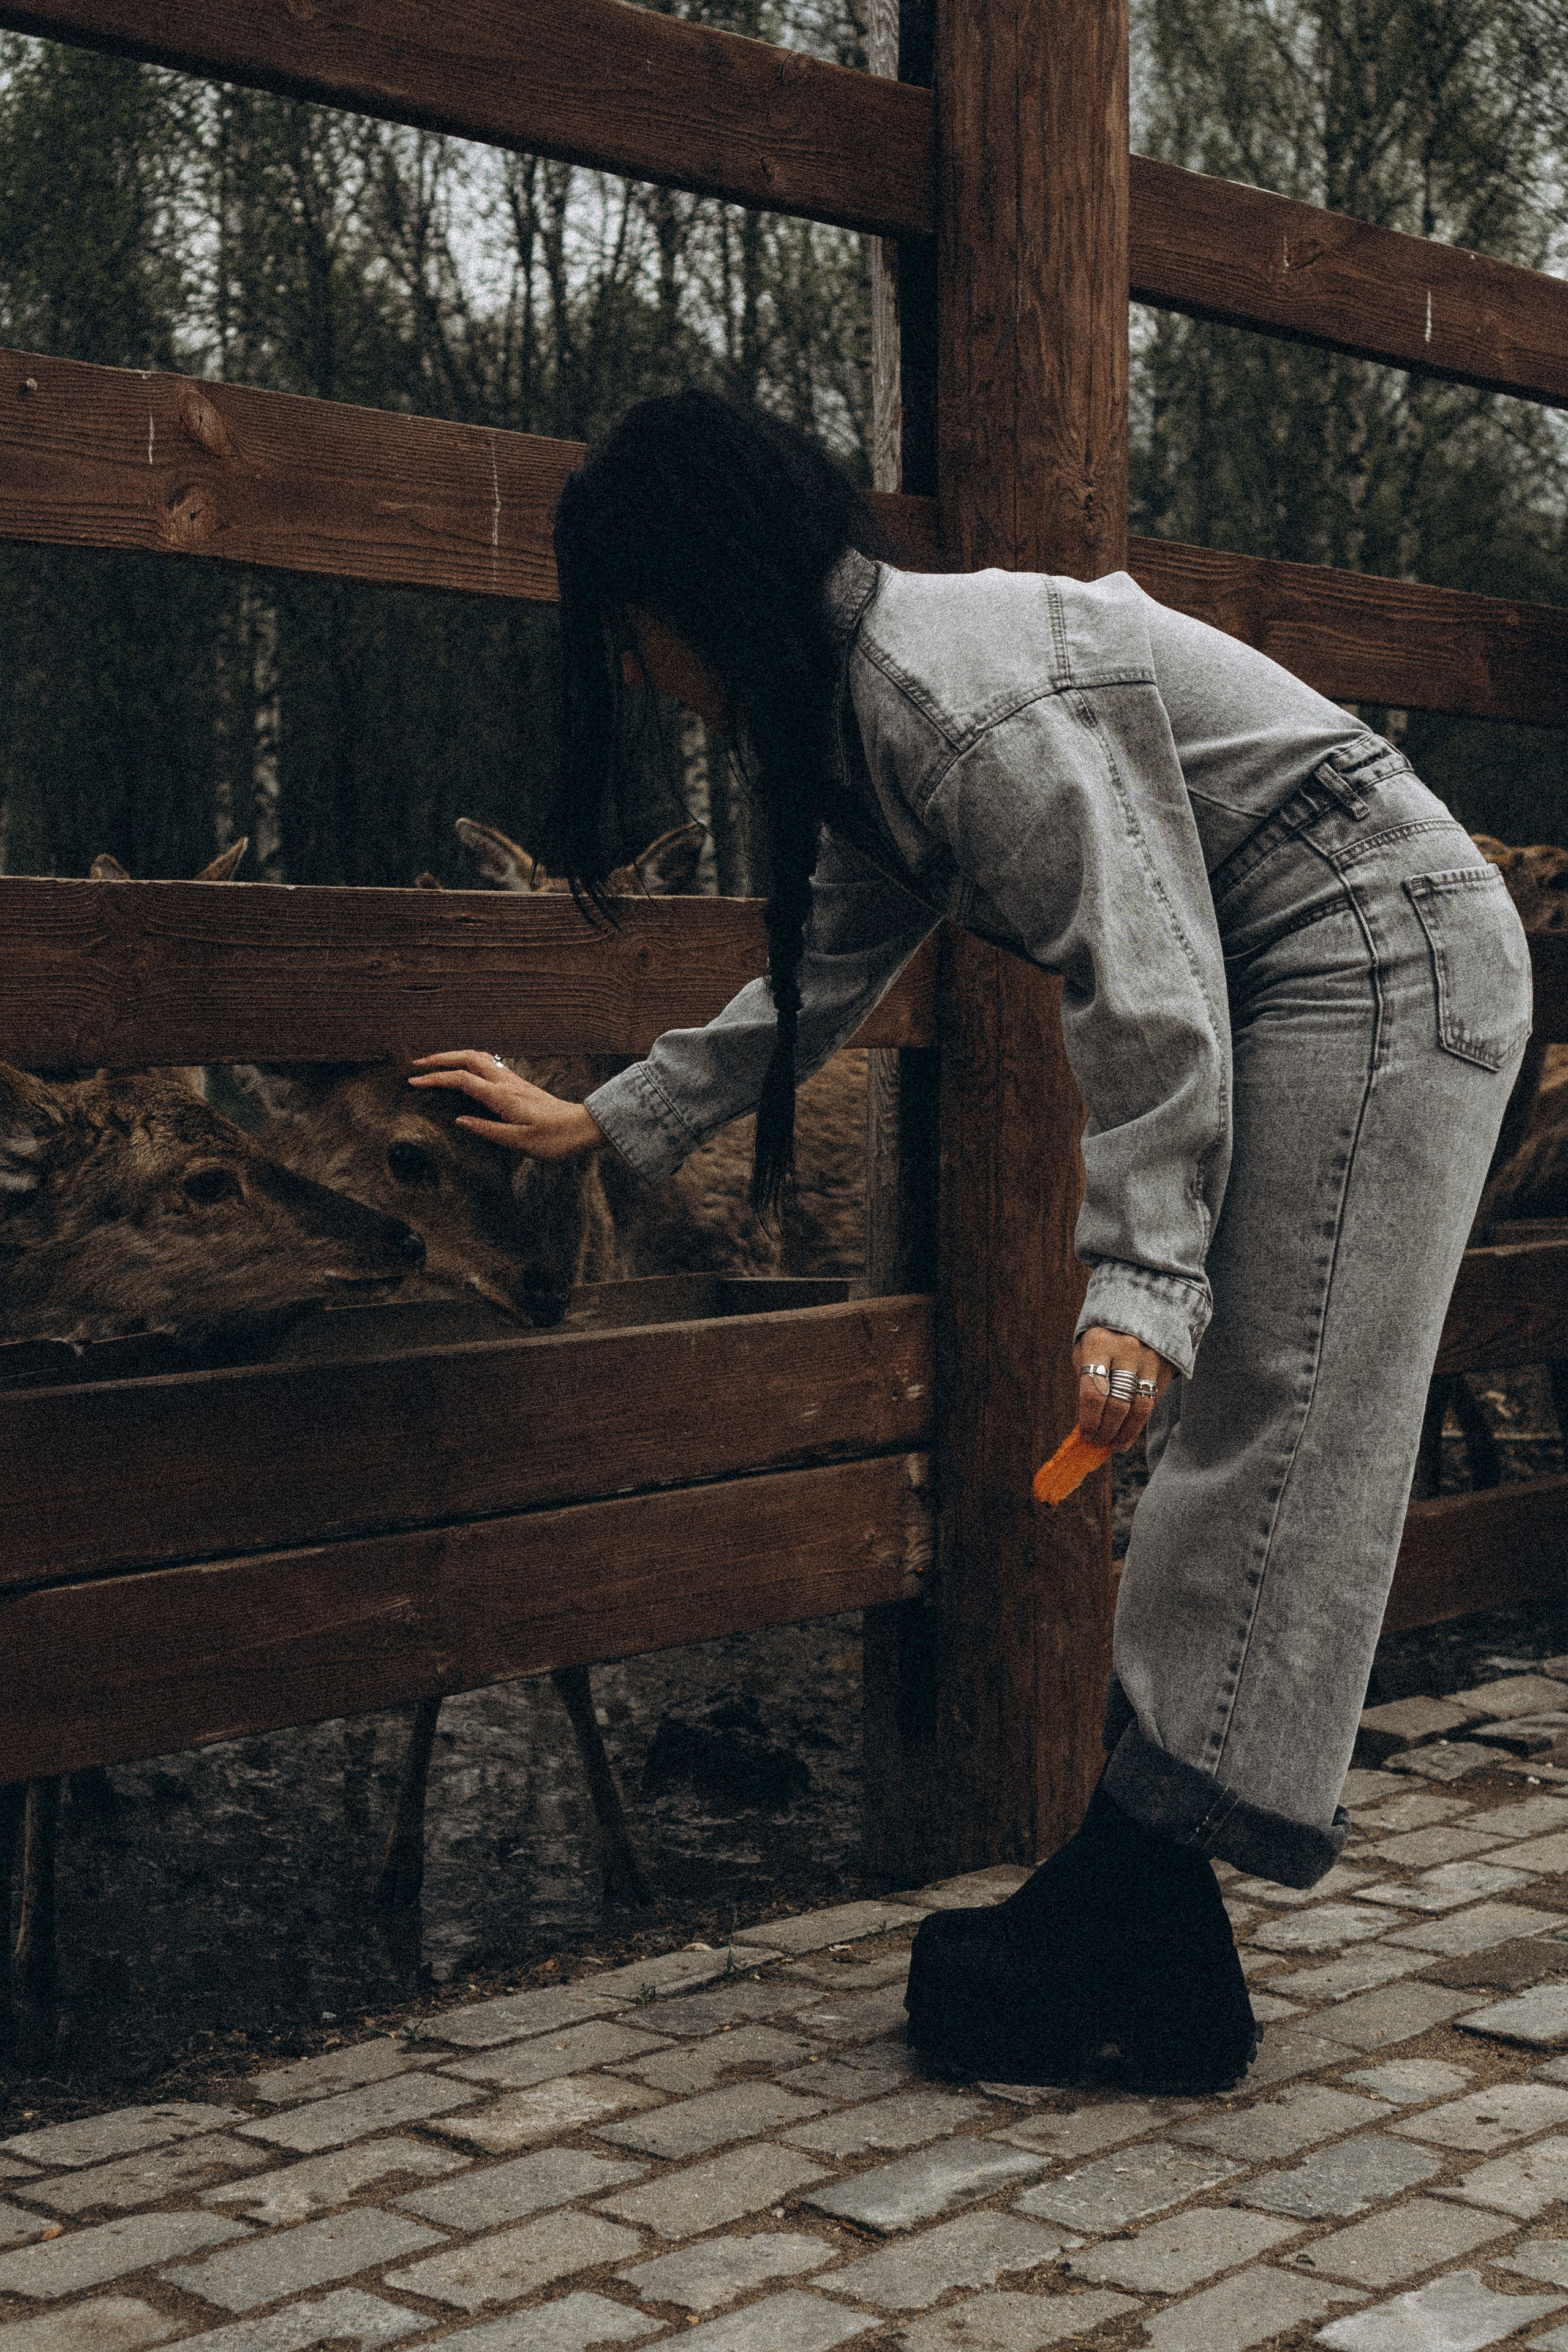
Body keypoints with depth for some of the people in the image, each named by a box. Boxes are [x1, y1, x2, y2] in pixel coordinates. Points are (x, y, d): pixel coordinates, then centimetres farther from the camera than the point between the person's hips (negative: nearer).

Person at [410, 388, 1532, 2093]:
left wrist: (1139, 1281, -29)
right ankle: (1135, 1918, 10)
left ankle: (1135, 1937, -9)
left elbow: (1143, 985, -26)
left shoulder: (972, 699, -22)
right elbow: (821, 974, 22)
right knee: (1230, 1442, 6)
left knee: (1278, 1429, -11)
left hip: (1381, 956, -10)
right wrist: (605, 1124, 27)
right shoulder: (867, 707, 10)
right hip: (1301, 988, 10)